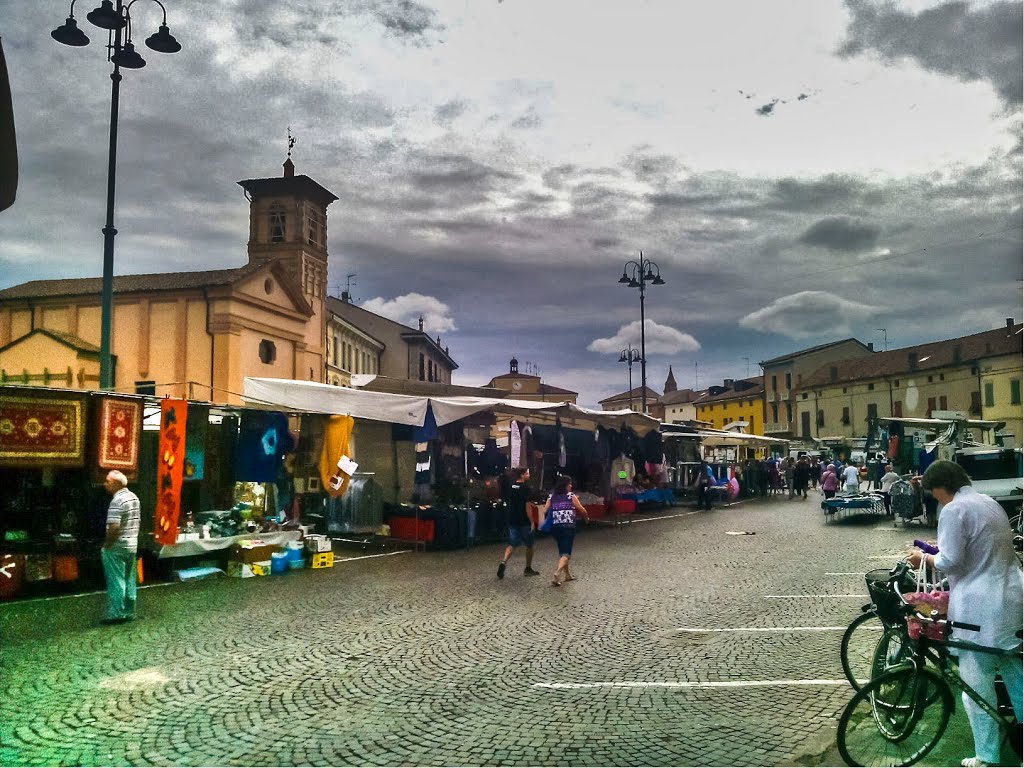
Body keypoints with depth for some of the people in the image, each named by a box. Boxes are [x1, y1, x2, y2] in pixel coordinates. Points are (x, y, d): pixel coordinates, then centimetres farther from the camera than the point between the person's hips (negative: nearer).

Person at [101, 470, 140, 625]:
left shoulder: (117, 501, -19)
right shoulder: (134, 497, 9)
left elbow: (114, 527, -26)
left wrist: (107, 546, -14)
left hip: (117, 548, -8)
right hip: (132, 545, 8)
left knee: (116, 582, 0)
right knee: (129, 580, 13)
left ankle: (116, 614, 5)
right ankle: (129, 612, 20)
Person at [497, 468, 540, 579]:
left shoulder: (510, 487, 5)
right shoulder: (525, 488, -15)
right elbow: (527, 506, -17)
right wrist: (532, 522, -13)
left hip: (512, 520, 5)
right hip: (524, 521, -5)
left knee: (512, 544, 10)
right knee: (529, 545, 11)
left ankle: (504, 562, -13)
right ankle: (528, 569, 18)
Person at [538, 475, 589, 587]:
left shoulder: (552, 496, 6)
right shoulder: (571, 496, -3)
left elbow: (544, 511, 0)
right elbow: (582, 510, 4)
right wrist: (586, 518, 25)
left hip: (555, 527, 5)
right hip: (568, 527, -5)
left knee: (562, 551, 20)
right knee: (566, 553, -4)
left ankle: (567, 575, 29)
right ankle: (557, 574, -24)